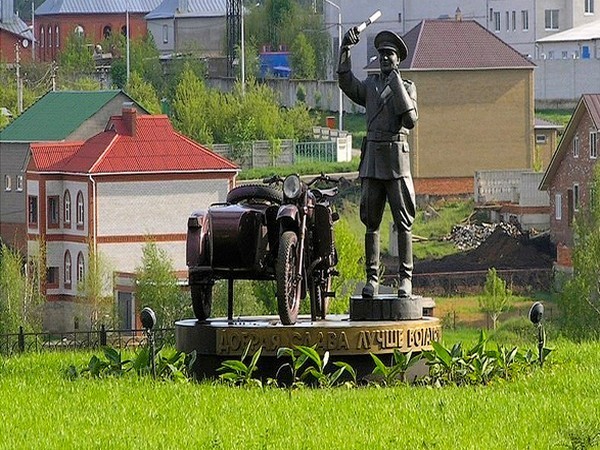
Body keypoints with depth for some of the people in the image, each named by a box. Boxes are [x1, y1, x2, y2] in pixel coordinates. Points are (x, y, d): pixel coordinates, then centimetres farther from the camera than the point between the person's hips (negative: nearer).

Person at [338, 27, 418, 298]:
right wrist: (346, 51, -13)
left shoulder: (407, 87, 5)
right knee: (371, 222, 3)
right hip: (372, 158, 3)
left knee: (403, 222, -3)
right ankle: (372, 278, 6)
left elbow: (411, 120, -9)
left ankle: (405, 278, 0)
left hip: (397, 159, -3)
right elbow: (348, 86, -4)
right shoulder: (370, 85, 15)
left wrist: (397, 84, -12)